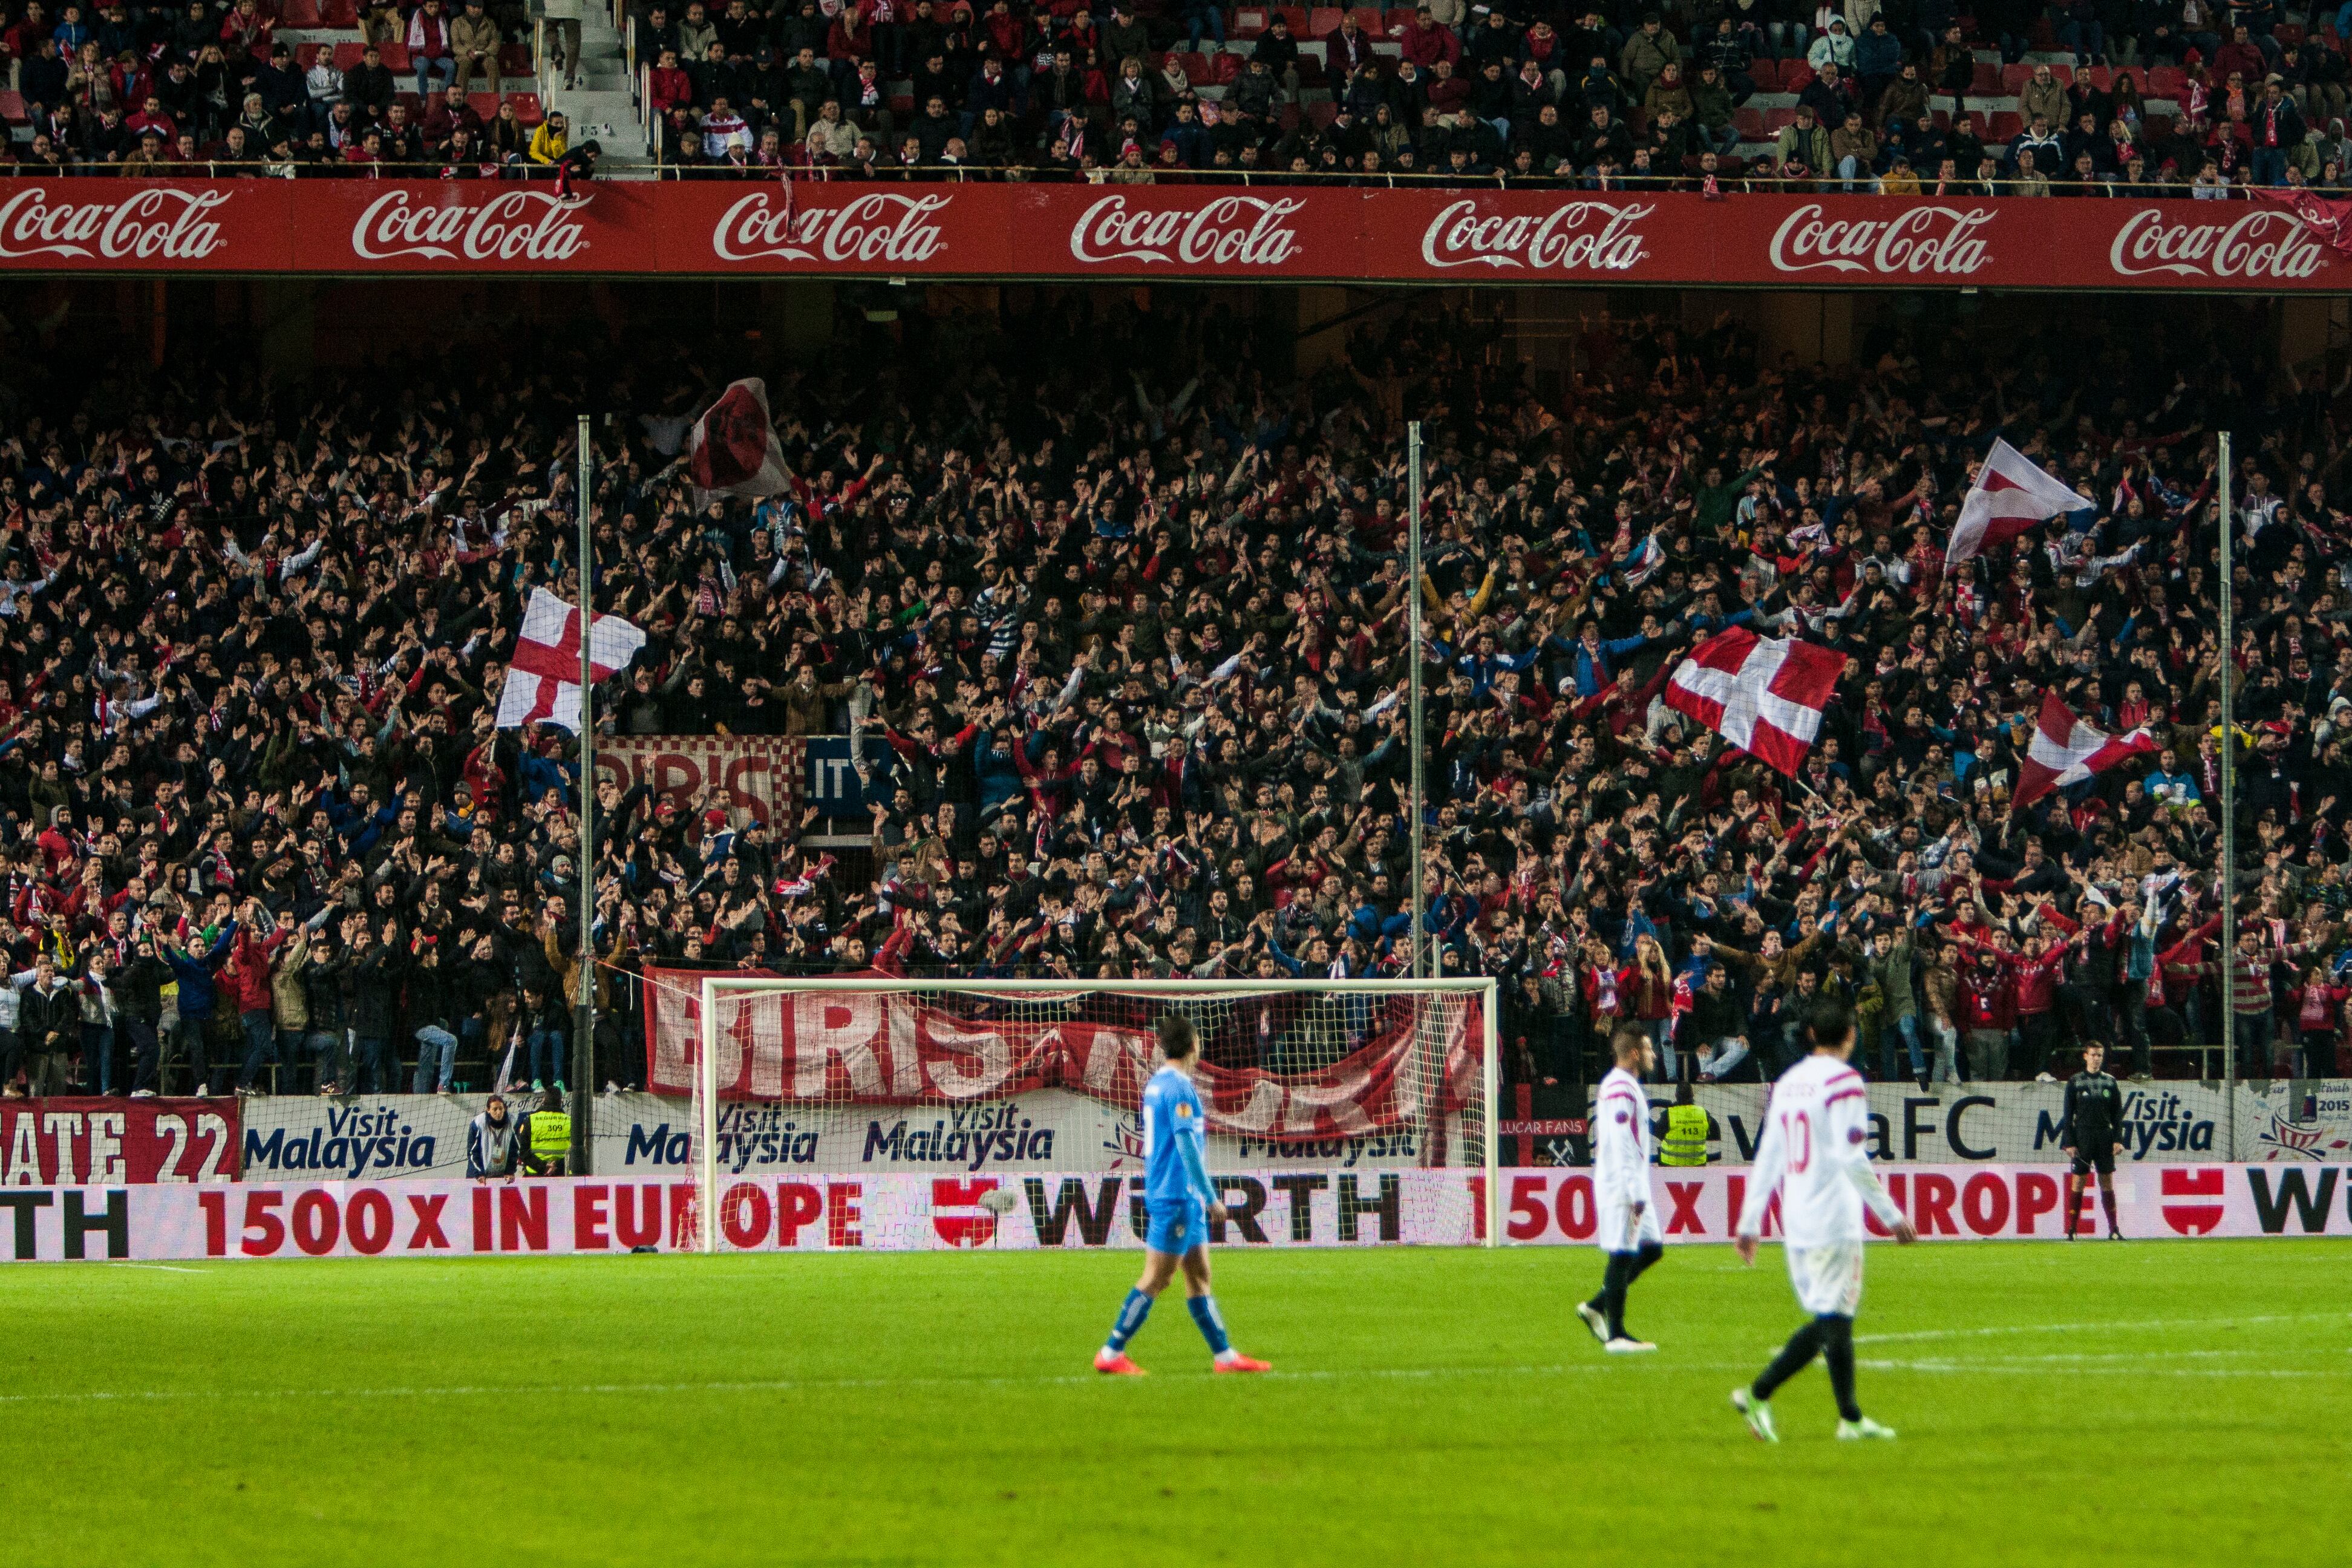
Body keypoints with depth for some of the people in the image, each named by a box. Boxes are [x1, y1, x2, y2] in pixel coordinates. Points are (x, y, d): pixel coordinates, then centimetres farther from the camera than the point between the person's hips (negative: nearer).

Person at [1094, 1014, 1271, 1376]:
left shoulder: (1157, 1085, 13)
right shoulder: (1179, 1088, -16)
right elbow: (1187, 1146, -21)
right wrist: (1211, 1197, -18)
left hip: (1183, 1197, 10)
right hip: (1178, 1196, -10)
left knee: (1199, 1278, 11)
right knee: (1156, 1279, -7)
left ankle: (1225, 1355, 15)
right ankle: (1111, 1354, -5)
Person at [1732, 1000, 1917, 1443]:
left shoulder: (1788, 1082, 13)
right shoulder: (1843, 1082, -9)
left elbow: (1767, 1157, 14)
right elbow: (1852, 1158, -17)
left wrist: (1750, 1223, 17)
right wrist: (1891, 1215, -13)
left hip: (1795, 1220, 7)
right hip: (1833, 1219, -7)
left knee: (1827, 1320, 12)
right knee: (1835, 1320, -4)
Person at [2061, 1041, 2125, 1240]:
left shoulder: (2110, 1082, 9)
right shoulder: (2075, 1082, 3)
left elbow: (2117, 1114, 10)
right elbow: (2068, 1115, 2)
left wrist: (2118, 1140, 0)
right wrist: (2069, 1143, -6)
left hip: (2105, 1139, 2)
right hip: (2082, 1139, -2)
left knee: (2107, 1182, 2)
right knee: (2078, 1181, -5)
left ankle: (2114, 1229, 3)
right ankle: (2070, 1229, -3)